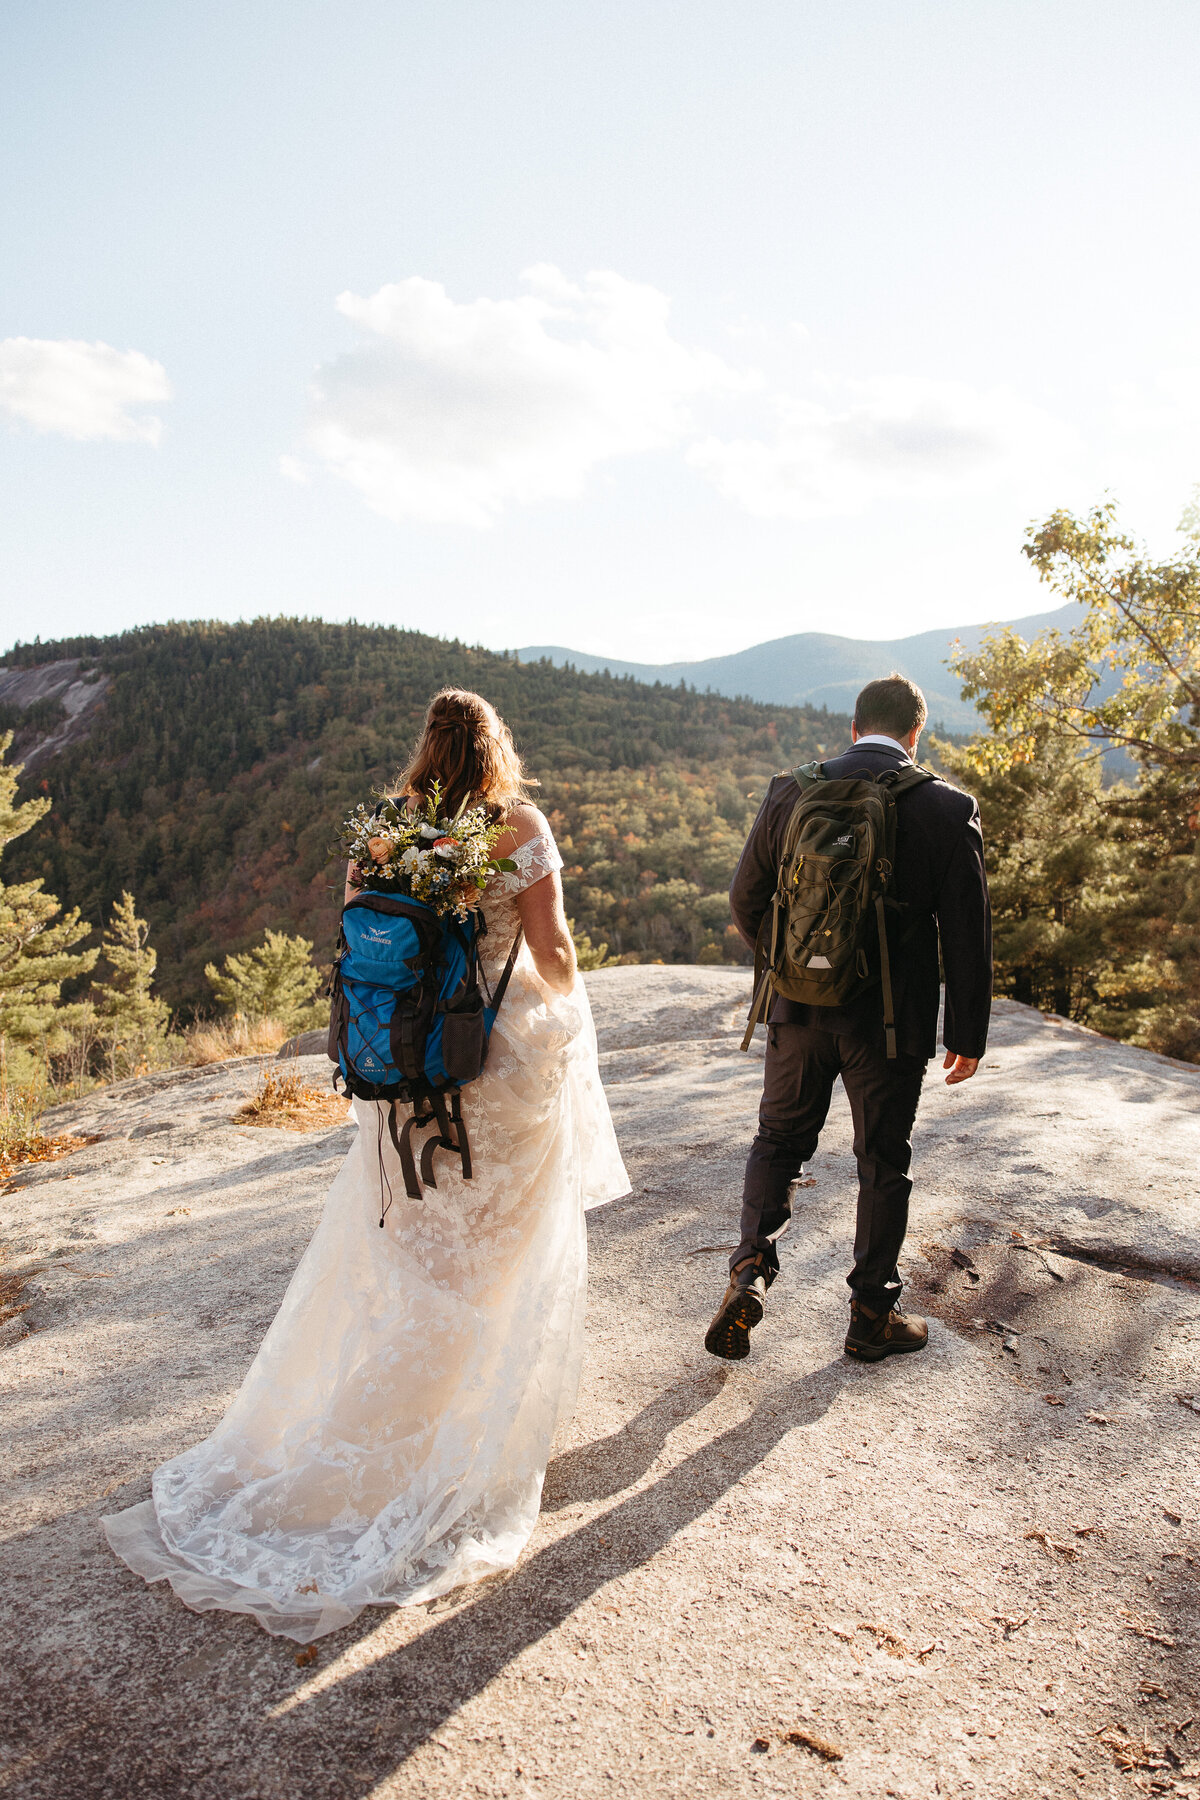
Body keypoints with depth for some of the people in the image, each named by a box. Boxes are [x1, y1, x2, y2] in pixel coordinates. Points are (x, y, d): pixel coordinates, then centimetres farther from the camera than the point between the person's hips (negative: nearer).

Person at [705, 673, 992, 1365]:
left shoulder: (791, 791, -4)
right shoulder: (948, 808, -9)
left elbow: (746, 901, 3)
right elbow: (968, 933, -7)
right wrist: (968, 1034, 3)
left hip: (801, 1008, 2)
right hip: (893, 1021, -1)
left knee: (779, 1141, 20)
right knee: (884, 1163, 14)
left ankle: (751, 1269, 5)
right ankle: (873, 1316, 27)